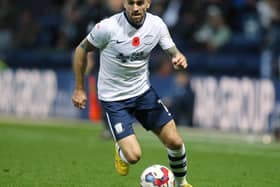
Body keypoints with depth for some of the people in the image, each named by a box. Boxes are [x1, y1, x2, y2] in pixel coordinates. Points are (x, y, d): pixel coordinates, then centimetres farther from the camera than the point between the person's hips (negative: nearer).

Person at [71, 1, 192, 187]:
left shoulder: (157, 24, -10)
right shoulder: (108, 27, -21)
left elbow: (173, 52, 0)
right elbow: (81, 50, -7)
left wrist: (179, 58, -26)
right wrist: (79, 89, -4)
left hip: (144, 91, 4)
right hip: (114, 99, -4)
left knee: (175, 142, -1)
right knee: (133, 156, -15)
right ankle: (120, 150, 23)